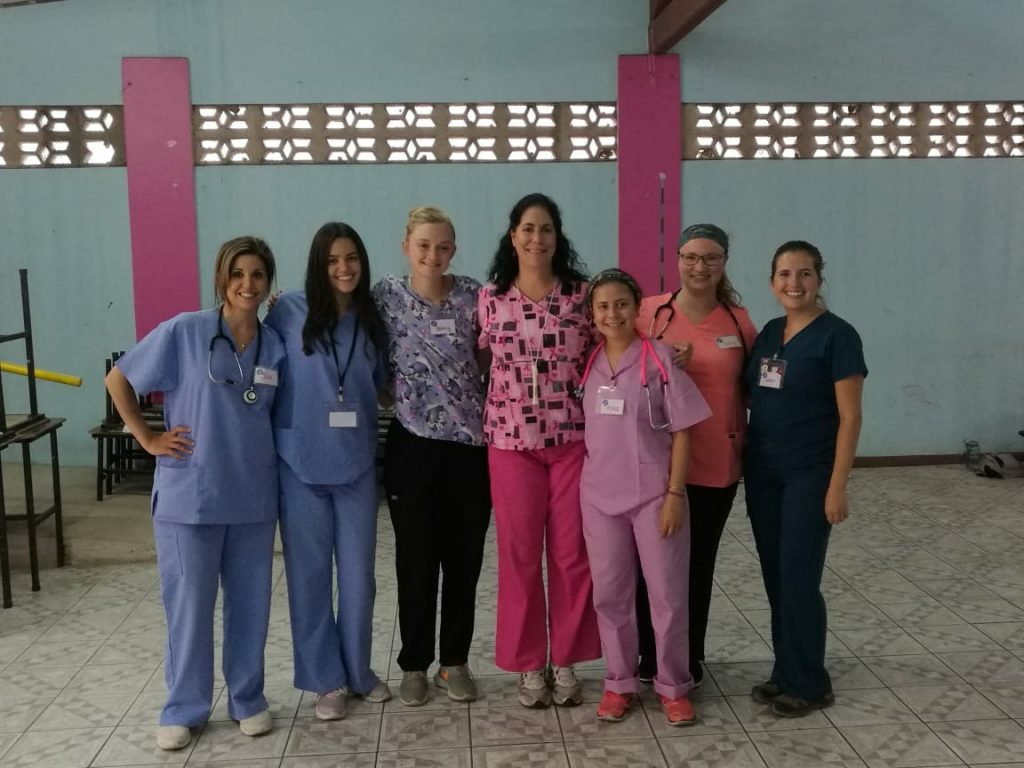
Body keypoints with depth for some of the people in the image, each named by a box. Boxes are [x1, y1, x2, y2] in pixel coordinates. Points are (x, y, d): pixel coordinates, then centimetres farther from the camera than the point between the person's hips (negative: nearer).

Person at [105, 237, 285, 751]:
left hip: (253, 496, 3)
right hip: (189, 494, -3)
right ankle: (183, 709, 23)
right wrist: (148, 439, -3)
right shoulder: (183, 332, -8)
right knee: (188, 603, 6)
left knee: (250, 602, 12)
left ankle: (248, 698, 29)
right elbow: (118, 380, 0)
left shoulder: (275, 346, 2)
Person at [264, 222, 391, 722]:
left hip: (357, 463, 3)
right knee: (310, 573, 6)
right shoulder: (289, 311, -5)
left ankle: (358, 670, 28)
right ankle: (326, 679, 21)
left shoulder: (371, 320, 6)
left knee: (358, 573, 9)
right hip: (300, 463, -3)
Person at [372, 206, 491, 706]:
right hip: (413, 446, -1)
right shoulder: (385, 296, -1)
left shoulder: (473, 295, 0)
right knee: (416, 561, 7)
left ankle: (455, 662, 25)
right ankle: (414, 665, 23)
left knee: (464, 559, 9)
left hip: (471, 444, 1)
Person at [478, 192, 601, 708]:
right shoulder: (491, 297, 2)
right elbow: (483, 360, 9)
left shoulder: (581, 293, 1)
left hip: (572, 437, 0)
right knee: (519, 554, 6)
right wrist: (486, 420, 1)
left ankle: (566, 661, 22)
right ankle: (529, 664, 21)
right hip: (511, 439, 0)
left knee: (572, 553, 6)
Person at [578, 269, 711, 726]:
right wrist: (585, 479, 6)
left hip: (653, 495, -3)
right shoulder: (588, 362, 3)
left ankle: (673, 686, 22)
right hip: (599, 496, 4)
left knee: (668, 594, 6)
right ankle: (619, 683, 25)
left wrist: (675, 493, -11)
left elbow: (681, 431, -7)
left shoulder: (659, 359, -8)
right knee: (609, 594, 11)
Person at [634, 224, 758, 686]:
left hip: (717, 465, 2)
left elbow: (746, 388, 13)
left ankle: (690, 659, 27)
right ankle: (650, 658, 24)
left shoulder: (739, 321, 3)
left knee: (699, 563, 12)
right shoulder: (649, 312, -4)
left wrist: (743, 437, 2)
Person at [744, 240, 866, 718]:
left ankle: (808, 684, 14)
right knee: (774, 576, 11)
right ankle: (785, 672, 25)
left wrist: (837, 487, -16)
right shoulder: (768, 333, 9)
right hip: (762, 472, 6)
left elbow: (849, 417, -12)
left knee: (799, 578, -2)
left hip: (808, 476, -6)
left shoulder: (836, 335, -10)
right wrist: (744, 460, 4)